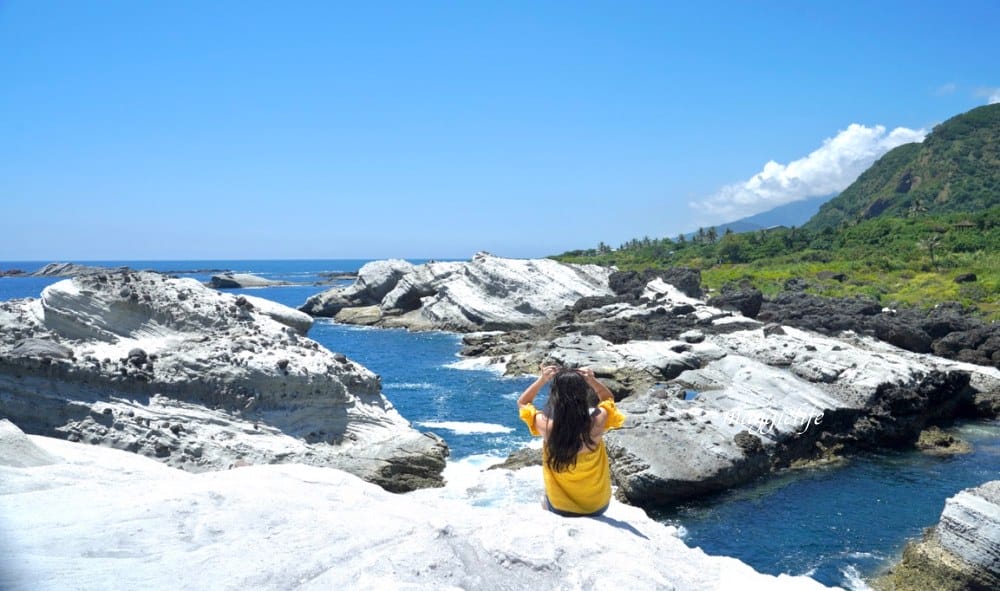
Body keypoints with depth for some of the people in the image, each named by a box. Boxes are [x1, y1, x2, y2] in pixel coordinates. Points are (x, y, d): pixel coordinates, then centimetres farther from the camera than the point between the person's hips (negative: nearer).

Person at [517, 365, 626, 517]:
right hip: (598, 506, 1)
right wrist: (592, 380, -14)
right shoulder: (596, 423, -24)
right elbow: (608, 398, 1)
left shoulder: (546, 425, -25)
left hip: (560, 508, -1)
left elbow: (522, 403, -2)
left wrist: (541, 380, -14)